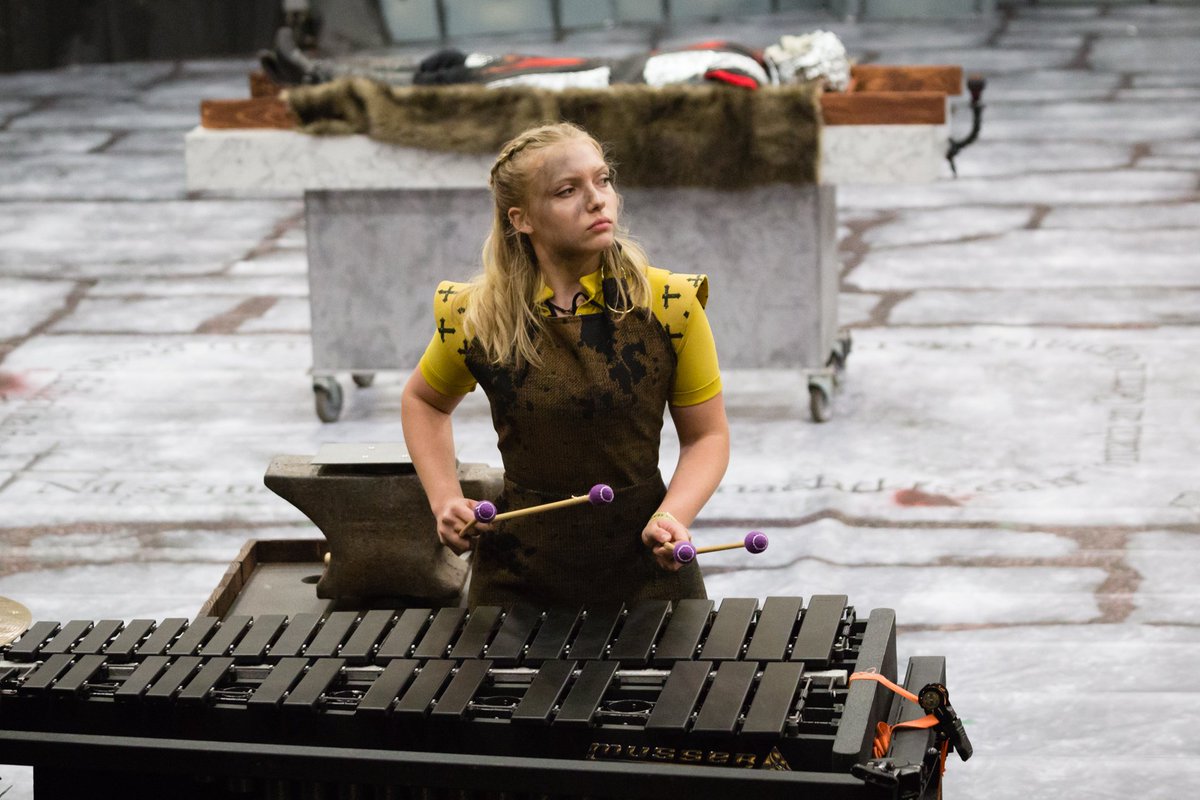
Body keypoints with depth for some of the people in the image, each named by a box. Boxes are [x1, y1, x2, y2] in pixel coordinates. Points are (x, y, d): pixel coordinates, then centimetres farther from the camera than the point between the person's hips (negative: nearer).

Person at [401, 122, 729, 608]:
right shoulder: (476, 317, -5)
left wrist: (672, 518, -17)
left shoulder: (670, 306, -8)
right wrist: (444, 499, 0)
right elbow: (423, 400, 15)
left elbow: (707, 434, 0)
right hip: (518, 573, 1)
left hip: (644, 570, 0)